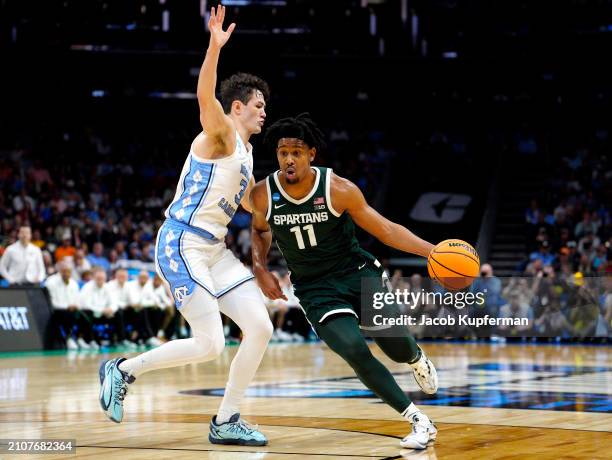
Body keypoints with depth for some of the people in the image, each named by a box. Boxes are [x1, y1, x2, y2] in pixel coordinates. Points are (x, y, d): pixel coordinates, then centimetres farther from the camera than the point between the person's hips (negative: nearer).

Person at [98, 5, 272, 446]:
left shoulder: (246, 153, 19)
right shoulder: (220, 134, -7)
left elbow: (255, 205, 36)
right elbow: (205, 96, -30)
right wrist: (215, 46, -43)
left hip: (214, 249, 9)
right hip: (182, 245, -9)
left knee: (260, 327, -1)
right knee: (209, 344, -14)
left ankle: (226, 421, 7)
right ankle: (124, 370, 5)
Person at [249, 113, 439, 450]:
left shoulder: (338, 189, -15)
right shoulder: (263, 195, -9)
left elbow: (384, 229, -9)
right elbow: (260, 230, 14)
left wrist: (432, 250, -18)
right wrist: (260, 269, -1)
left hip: (357, 271, 0)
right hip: (315, 288, 1)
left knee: (395, 343, -15)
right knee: (355, 350, -22)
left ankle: (417, 359, 28)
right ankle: (419, 422, -10)